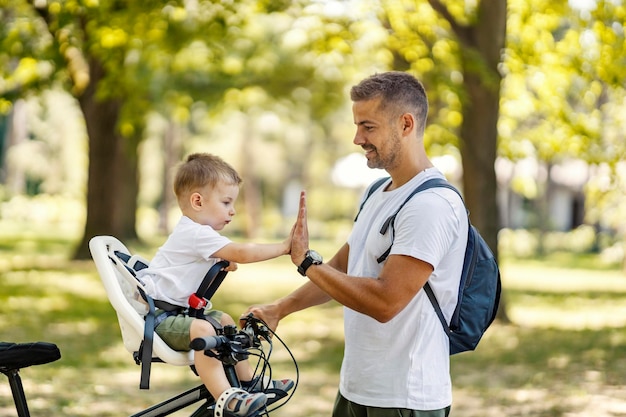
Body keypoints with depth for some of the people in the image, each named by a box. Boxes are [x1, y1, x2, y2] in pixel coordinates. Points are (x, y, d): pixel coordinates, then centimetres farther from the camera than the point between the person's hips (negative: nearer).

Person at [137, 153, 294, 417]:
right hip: (156, 317, -11)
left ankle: (248, 381, 27)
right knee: (202, 329, -34)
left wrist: (223, 263, 9)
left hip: (173, 311, 11)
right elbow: (242, 253, -27)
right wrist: (284, 247, -20)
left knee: (224, 321, 19)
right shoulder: (196, 234, -20)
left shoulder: (194, 233, 14)